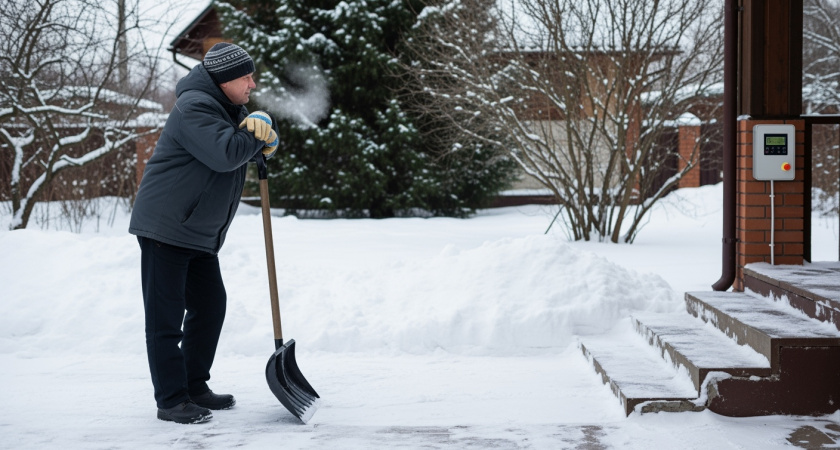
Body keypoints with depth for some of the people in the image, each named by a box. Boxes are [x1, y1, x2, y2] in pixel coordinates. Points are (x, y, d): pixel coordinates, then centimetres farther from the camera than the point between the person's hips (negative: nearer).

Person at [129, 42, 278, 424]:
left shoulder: (228, 107, 13)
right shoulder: (194, 107, -18)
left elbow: (256, 142, 19)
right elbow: (224, 154, -31)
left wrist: (263, 135, -7)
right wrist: (254, 133, -12)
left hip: (200, 232, 10)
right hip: (165, 226, -10)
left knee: (210, 305, 14)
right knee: (165, 315, -5)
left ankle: (195, 388, 24)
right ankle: (170, 400, -2)